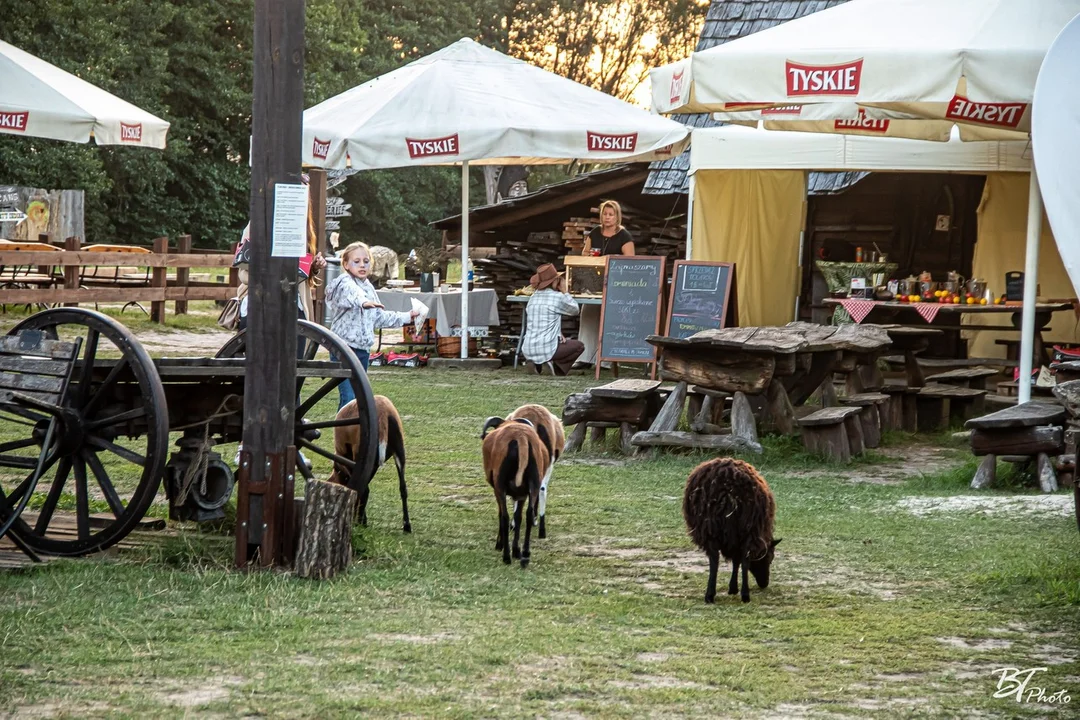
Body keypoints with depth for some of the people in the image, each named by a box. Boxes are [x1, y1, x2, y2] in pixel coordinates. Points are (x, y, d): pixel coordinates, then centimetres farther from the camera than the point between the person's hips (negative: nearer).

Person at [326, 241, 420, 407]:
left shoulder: (368, 287, 16)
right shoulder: (345, 282, -11)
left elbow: (379, 316, 30)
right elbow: (351, 292, -38)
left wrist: (406, 317, 35)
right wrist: (363, 301, -59)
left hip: (362, 349, 8)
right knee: (348, 397, -17)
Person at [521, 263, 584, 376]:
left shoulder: (534, 297, 10)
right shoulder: (557, 297, -10)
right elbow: (575, 310, 8)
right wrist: (564, 291, 9)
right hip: (546, 350, -6)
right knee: (579, 346, 17)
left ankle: (538, 364, 13)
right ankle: (558, 369, 2)